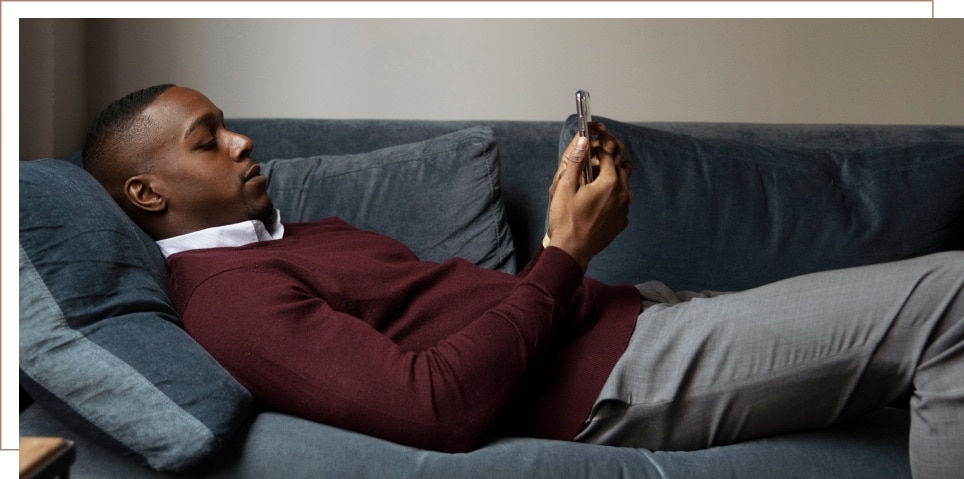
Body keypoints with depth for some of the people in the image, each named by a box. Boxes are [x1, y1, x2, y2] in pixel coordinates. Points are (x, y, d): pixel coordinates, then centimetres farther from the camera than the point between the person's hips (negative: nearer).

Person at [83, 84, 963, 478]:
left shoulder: (299, 238, 22)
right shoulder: (228, 299, -12)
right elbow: (439, 405, -23)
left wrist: (580, 211, 5)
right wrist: (565, 252, -16)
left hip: (631, 314, 10)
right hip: (611, 376, -10)